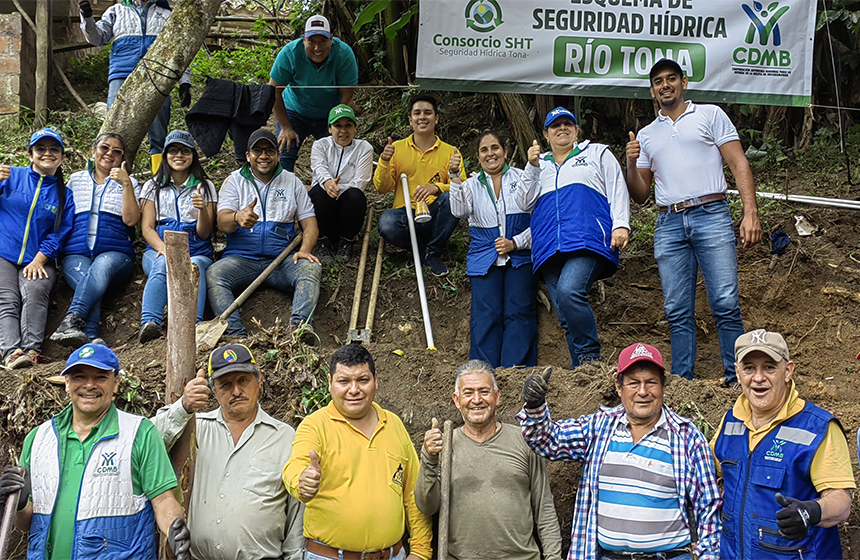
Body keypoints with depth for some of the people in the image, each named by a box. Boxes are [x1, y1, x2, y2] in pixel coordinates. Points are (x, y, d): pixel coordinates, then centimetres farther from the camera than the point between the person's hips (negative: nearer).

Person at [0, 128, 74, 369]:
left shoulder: (64, 194, 14)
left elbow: (58, 235, 6)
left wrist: (38, 260, -9)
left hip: (38, 261, 1)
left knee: (36, 292, -28)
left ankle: (31, 349, -39)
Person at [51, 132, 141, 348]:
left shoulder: (128, 183, 19)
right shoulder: (76, 179, 23)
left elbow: (131, 219, 2)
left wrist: (126, 184, -5)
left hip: (115, 253, -1)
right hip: (76, 253, 1)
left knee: (102, 266, -38)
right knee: (86, 279, -34)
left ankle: (72, 320, -52)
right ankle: (91, 339, -52)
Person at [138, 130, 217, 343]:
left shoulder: (205, 187, 14)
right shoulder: (153, 186, 16)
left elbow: (204, 234, 6)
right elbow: (147, 228, 5)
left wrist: (202, 209, -15)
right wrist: (164, 249, -16)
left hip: (197, 252, 0)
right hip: (158, 250, 0)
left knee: (195, 266, -37)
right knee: (164, 263, -37)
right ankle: (149, 323, -54)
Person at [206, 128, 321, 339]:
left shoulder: (292, 182, 15)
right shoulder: (234, 181, 10)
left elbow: (309, 223, 10)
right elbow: (222, 221, -5)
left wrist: (305, 249, -12)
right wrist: (238, 217, -31)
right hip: (241, 258, 0)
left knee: (310, 268, -29)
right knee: (213, 274, -30)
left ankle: (300, 324, -49)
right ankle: (235, 334, -45)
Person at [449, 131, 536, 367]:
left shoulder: (522, 178, 8)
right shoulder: (472, 185, 14)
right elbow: (460, 211, -6)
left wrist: (515, 243, -9)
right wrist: (455, 178, -17)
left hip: (519, 257, -1)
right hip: (484, 258, 1)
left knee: (518, 312, -10)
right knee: (486, 315, -8)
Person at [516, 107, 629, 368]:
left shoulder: (598, 154, 22)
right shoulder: (538, 165, 28)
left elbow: (618, 191, 12)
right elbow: (524, 204, 16)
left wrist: (621, 225, -4)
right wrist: (532, 167, 4)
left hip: (588, 240, -4)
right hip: (549, 247, 4)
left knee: (569, 291, -30)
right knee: (566, 319, -3)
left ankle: (591, 357, -20)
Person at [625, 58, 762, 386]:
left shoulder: (710, 115, 12)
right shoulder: (646, 135, 21)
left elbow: (739, 164, 4)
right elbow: (641, 196, 20)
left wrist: (750, 213, -9)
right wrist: (631, 165, 0)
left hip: (711, 215, -3)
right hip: (669, 224, 3)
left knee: (725, 304, -10)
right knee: (677, 311, 1)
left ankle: (738, 382, -5)